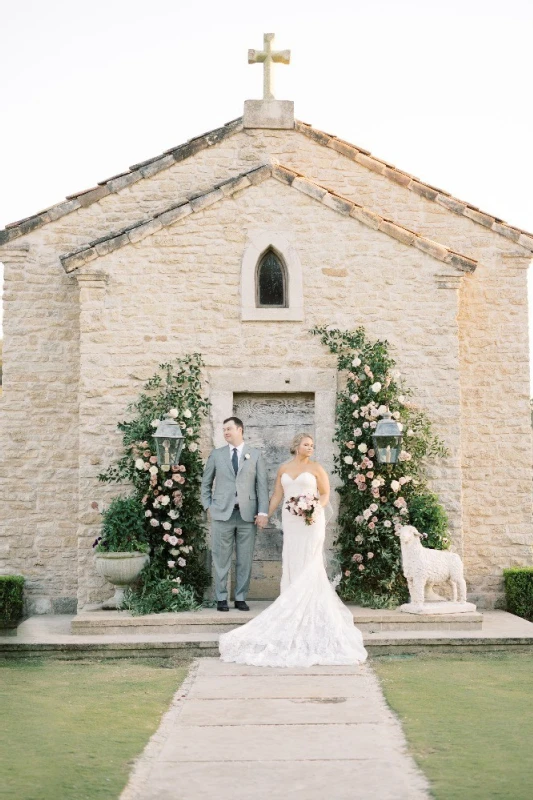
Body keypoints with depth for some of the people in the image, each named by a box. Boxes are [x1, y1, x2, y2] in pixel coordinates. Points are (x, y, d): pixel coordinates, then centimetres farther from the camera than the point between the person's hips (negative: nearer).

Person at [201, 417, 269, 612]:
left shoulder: (255, 455, 7)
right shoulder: (216, 455, 9)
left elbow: (262, 485, 3)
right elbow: (206, 483, 15)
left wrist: (263, 512, -5)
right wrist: (208, 506, 5)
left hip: (247, 514, 0)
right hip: (222, 514, 0)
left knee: (245, 559, 4)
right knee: (221, 559, 1)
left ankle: (241, 598, 12)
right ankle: (221, 598, 9)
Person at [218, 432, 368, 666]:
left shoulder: (316, 468, 1)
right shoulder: (284, 469, 11)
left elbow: (325, 494, -1)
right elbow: (277, 495, 13)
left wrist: (316, 510, -17)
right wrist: (266, 515, 8)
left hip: (311, 521, -3)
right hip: (290, 520, 4)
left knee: (309, 564, -4)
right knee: (292, 563, 3)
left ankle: (314, 607, 2)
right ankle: (296, 603, 10)